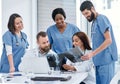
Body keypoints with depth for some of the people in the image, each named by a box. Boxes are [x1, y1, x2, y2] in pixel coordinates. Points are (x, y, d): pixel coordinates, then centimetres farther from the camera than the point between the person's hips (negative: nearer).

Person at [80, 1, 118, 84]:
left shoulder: (101, 19, -10)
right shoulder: (94, 22, 15)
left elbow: (108, 40, -18)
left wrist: (92, 54, -22)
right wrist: (92, 54, 6)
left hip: (106, 59, -8)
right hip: (99, 60, 8)